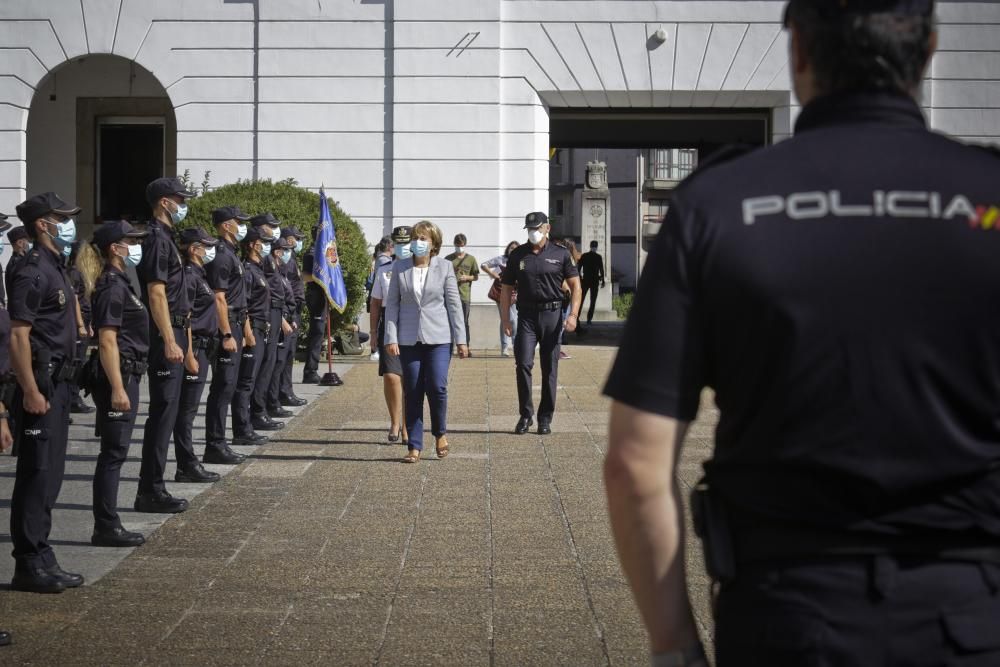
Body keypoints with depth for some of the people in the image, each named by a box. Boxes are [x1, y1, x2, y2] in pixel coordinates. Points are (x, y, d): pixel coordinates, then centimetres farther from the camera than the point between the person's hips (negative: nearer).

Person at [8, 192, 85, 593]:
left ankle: (41, 560, 19)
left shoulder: (55, 269, 16)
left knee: (49, 475, 13)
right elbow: (18, 335, -20)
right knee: (36, 474, -6)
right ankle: (29, 565, -1)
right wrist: (31, 391, -23)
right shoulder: (33, 273, -14)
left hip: (57, 383, 10)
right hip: (40, 385, -10)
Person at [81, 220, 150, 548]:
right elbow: (107, 341, -20)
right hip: (117, 377, -10)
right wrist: (117, 388, -24)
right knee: (113, 453, -6)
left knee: (114, 453, 11)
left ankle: (108, 525, 16)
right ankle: (106, 528, -2)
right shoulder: (111, 286, -14)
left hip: (127, 376, 10)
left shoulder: (119, 283, 15)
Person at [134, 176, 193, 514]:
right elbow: (156, 295, -20)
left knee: (165, 410, 12)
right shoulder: (157, 240, -14)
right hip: (165, 335, -10)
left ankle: (151, 486, 17)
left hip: (172, 333, 10)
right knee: (163, 411, -8)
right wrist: (169, 341, -24)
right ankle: (151, 490, -5)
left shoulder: (164, 238, 17)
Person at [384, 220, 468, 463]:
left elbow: (454, 303, 2)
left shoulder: (444, 267, 2)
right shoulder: (400, 268, 5)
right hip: (409, 339, 1)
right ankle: (414, 446, 8)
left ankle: (440, 432, 14)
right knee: (412, 392, 2)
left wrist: (460, 339, -1)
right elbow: (392, 304, 5)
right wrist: (391, 338, -3)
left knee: (437, 386, -12)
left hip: (438, 337, -1)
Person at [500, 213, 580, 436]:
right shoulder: (517, 255, 7)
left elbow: (575, 285, 4)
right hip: (526, 316, 1)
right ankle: (525, 415, 1)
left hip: (551, 315, -1)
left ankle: (545, 419, 12)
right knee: (523, 364, -10)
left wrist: (573, 314, -9)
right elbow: (506, 289, 10)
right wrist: (505, 320, 2)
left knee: (550, 369, 3)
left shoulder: (560, 254, 3)